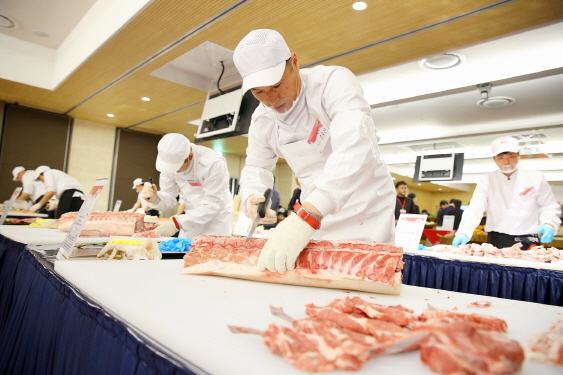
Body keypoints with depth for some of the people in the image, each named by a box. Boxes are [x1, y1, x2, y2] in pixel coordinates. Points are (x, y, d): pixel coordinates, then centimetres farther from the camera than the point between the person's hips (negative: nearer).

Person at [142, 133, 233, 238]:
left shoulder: (213, 163, -28)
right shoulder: (170, 161, -11)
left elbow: (211, 205, -26)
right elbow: (169, 198, -4)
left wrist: (177, 223, -30)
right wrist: (155, 199, -27)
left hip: (216, 217, -4)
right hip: (193, 216, 5)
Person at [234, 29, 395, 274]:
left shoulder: (333, 82, -22)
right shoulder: (262, 120, -2)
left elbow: (355, 147, -39)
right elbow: (256, 167, 11)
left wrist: (306, 216, -50)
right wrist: (252, 197, -15)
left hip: (365, 210, -5)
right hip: (314, 215, 5)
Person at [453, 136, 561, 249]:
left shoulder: (536, 178, 6)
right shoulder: (486, 182, 2)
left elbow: (549, 206, 10)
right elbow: (475, 208, -9)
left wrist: (549, 224, -11)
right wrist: (463, 233, -24)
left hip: (528, 241, 1)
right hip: (497, 241, 0)